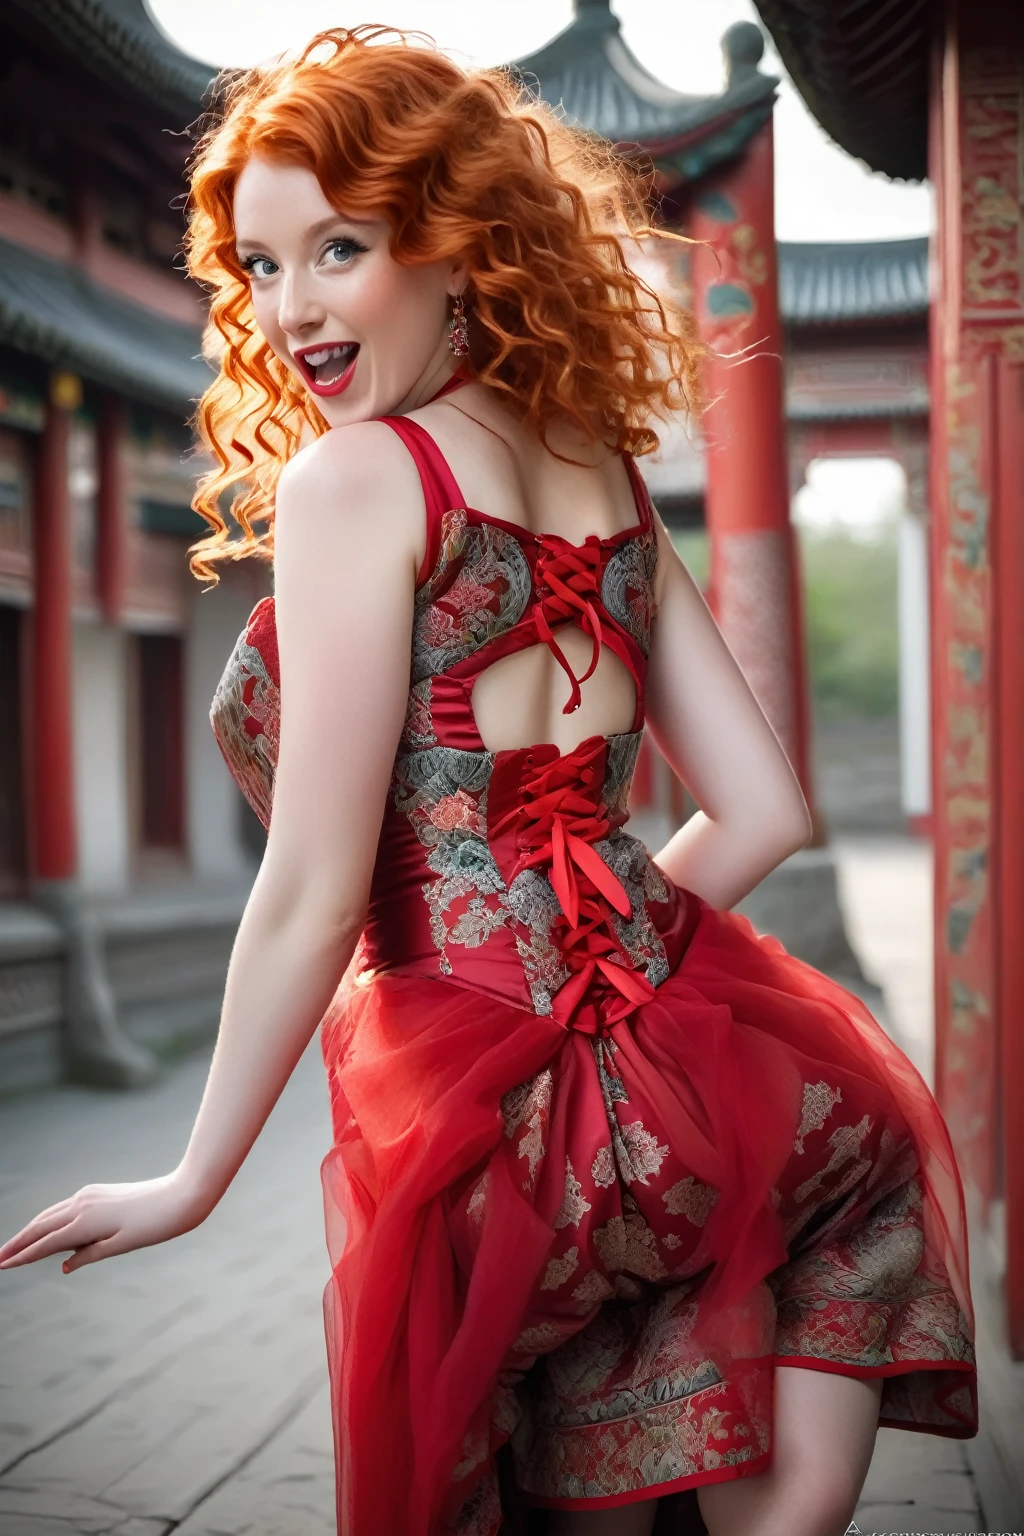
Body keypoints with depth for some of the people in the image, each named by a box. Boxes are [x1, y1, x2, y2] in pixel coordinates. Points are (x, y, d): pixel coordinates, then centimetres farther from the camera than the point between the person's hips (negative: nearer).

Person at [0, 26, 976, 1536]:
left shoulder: (355, 475, -8)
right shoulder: (604, 473, 12)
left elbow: (313, 896, -10)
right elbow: (764, 810, 13)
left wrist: (195, 1176, 2)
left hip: (495, 1115, -6)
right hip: (697, 1064, 6)